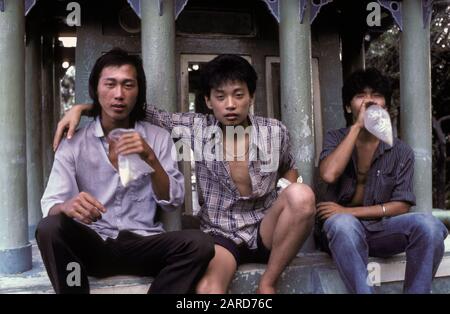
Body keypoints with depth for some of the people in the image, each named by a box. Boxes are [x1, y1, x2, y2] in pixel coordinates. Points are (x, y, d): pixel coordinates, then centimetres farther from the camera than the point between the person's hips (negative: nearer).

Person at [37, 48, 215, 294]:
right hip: (92, 245, 0)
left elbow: (172, 202, -1)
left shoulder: (158, 138, 5)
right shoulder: (73, 142, 3)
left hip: (143, 244, 1)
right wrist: (68, 207, -30)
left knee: (199, 243, -28)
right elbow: (50, 206, -5)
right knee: (49, 229, -31)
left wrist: (151, 159, -18)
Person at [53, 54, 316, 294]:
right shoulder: (196, 127, -3)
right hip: (220, 235, -3)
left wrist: (292, 202, -1)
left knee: (302, 194, -30)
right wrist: (82, 108, -9)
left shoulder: (275, 132, -1)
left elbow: (289, 169, 18)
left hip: (265, 232, 3)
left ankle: (267, 284, -13)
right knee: (206, 289, -38)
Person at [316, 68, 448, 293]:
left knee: (428, 225, -27)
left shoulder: (401, 152, 5)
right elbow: (329, 175, -18)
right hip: (344, 231, -2)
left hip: (381, 229, 2)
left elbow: (402, 206, -2)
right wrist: (357, 126, -15)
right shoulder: (336, 138, 3)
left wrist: (350, 212, -13)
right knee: (342, 224, -37)